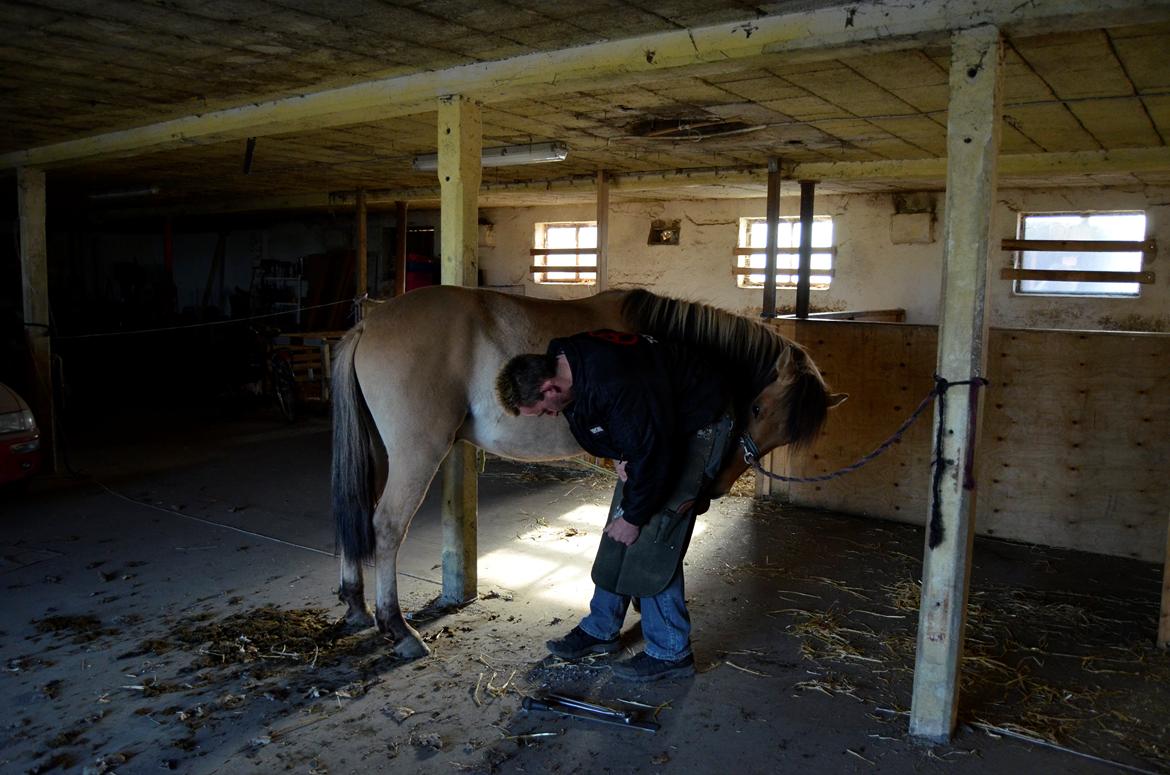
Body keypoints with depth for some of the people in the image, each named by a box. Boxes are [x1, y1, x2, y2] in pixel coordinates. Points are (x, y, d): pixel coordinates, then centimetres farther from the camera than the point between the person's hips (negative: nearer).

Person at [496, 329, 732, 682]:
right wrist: (619, 456, -8)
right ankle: (600, 630, 23)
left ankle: (670, 652, 2)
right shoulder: (562, 363, -9)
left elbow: (651, 454, -30)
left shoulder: (616, 384, -38)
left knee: (651, 539, -12)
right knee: (617, 536, 10)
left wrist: (633, 516, -19)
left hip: (694, 425, -9)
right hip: (647, 428, 9)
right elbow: (592, 426, 9)